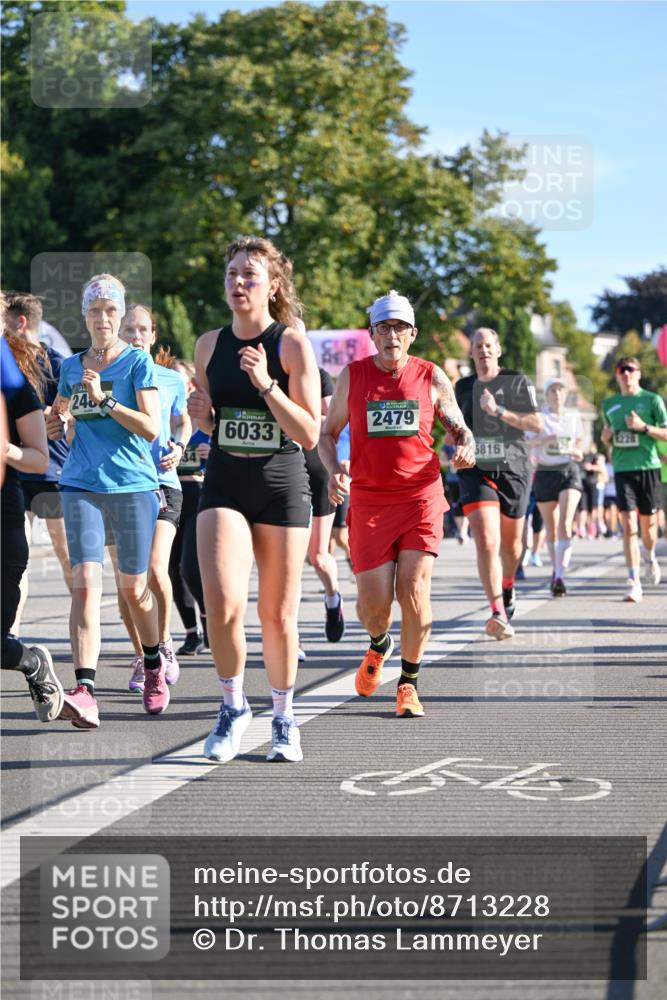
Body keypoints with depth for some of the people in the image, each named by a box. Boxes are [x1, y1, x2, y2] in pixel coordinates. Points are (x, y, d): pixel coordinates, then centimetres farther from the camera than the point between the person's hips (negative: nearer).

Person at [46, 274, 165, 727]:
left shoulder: (138, 362, -2)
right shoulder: (71, 366, 11)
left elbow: (151, 428, -11)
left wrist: (103, 398, -18)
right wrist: (58, 424, 3)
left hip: (133, 485, -2)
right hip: (81, 485, 3)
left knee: (134, 588, 8)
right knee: (85, 583, -13)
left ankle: (155, 666, 34)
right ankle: (85, 691, -22)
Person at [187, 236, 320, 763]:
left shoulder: (292, 344, -6)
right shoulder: (209, 344, 6)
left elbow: (309, 434, -11)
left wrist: (265, 383, -21)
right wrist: (201, 415, -4)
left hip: (281, 487, -2)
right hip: (225, 484, 2)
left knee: (278, 615, 5)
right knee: (222, 603, -17)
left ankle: (283, 718, 26)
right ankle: (233, 706, 6)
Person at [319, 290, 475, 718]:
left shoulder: (432, 377, 4)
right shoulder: (352, 376, 4)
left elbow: (460, 429, 13)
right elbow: (327, 433, 12)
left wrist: (466, 448, -11)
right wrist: (334, 470, -8)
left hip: (421, 495, 0)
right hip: (369, 499, 0)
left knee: (414, 591, -10)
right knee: (373, 602, -3)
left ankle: (410, 683, 8)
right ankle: (379, 645, 34)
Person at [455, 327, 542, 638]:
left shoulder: (518, 382, 0)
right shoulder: (464, 386, 10)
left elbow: (536, 423, -10)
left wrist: (500, 411, -20)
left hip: (512, 470, 0)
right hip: (475, 472, 0)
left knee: (511, 542, 15)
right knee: (486, 541, -19)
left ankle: (507, 587, 47)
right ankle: (498, 612, -24)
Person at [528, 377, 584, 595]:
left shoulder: (574, 418, 8)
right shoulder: (539, 417, 0)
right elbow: (526, 441, -12)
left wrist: (578, 452, 2)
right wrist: (544, 439, -31)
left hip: (569, 471, 0)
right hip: (545, 473, 0)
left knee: (565, 525, -17)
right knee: (551, 528, 9)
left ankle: (560, 576, -25)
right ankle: (555, 568, 31)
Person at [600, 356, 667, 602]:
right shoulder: (609, 404, 12)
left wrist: (644, 427, -14)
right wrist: (607, 435, 2)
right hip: (622, 469, 1)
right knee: (628, 526, -10)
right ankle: (634, 582, -12)